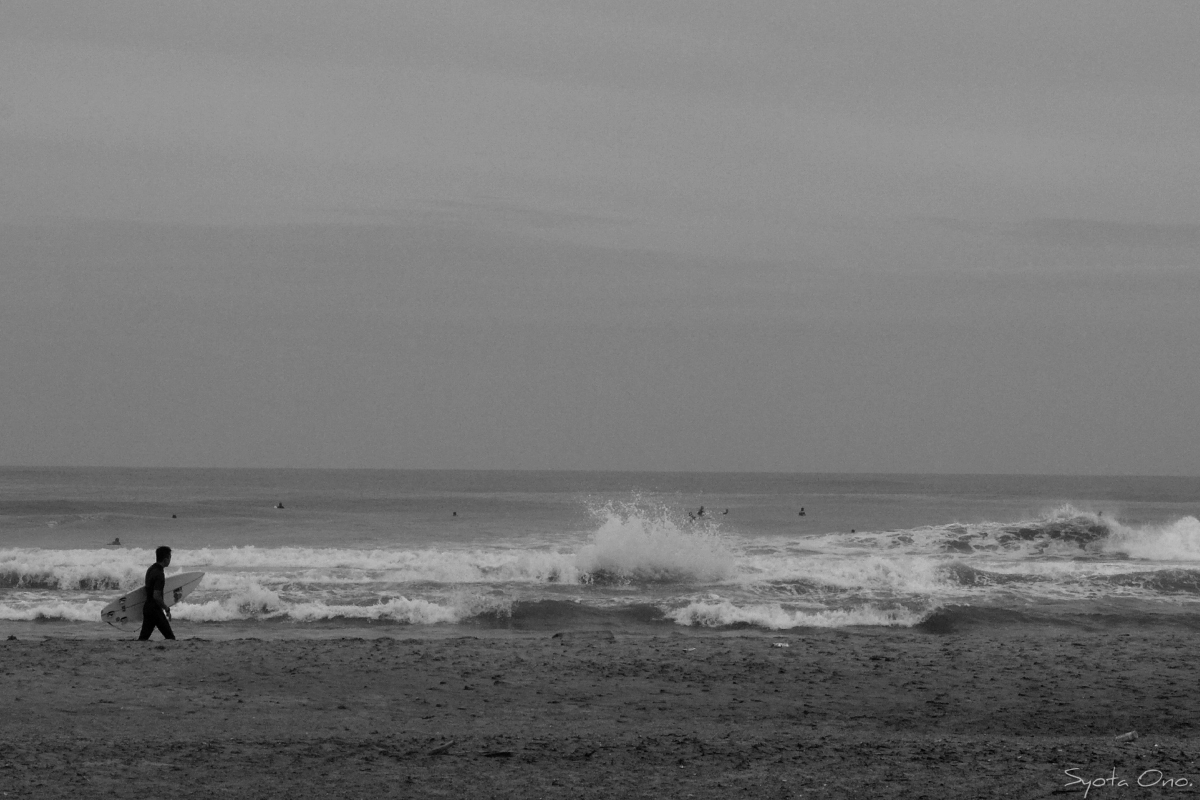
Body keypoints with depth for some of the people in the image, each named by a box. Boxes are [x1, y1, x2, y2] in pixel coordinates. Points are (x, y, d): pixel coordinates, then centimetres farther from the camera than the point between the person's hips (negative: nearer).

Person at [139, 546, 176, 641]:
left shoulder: (151, 569, 11)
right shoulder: (159, 574, -19)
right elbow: (156, 596, -24)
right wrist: (167, 609, -12)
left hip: (146, 607, 9)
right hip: (155, 609, -9)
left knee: (143, 637, 6)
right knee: (170, 637, 0)